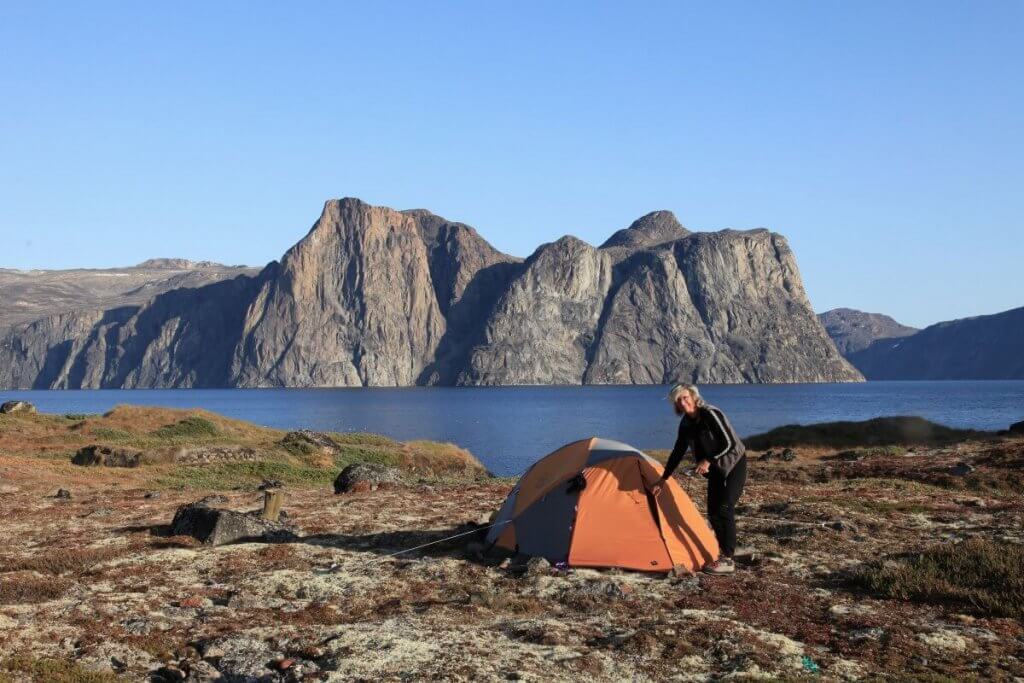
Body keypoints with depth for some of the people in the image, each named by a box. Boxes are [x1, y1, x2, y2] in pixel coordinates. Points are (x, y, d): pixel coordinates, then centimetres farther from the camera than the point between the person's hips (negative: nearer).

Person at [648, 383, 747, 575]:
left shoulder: (710, 414, -24)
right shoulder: (686, 423, 0)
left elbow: (729, 443, -24)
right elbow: (678, 452, 9)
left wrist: (708, 460, -23)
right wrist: (663, 479, 12)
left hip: (734, 464, -8)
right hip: (716, 468, 8)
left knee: (724, 509, -13)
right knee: (713, 512, 3)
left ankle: (727, 561, -10)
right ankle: (725, 553, 13)